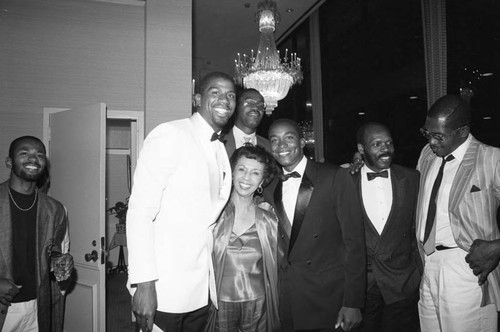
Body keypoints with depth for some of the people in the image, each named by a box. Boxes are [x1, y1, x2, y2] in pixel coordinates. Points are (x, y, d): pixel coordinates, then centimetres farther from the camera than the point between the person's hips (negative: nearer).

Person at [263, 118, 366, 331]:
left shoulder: (336, 178, -8)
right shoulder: (270, 191, 7)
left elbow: (354, 242, -9)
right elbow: (278, 247, 9)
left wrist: (352, 302, -11)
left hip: (329, 302, -3)